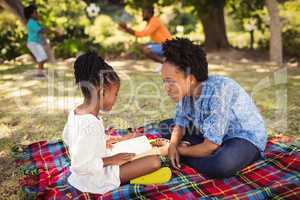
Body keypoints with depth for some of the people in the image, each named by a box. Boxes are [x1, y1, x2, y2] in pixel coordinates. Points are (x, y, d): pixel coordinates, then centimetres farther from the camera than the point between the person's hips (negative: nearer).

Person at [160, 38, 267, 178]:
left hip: (245, 138, -8)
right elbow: (180, 125, 3)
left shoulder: (218, 92, -33)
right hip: (213, 134, 8)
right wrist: (173, 145, -16)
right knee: (166, 126, 8)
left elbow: (210, 146, -31)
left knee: (221, 165, -41)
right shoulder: (185, 90, -10)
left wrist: (181, 151, -15)